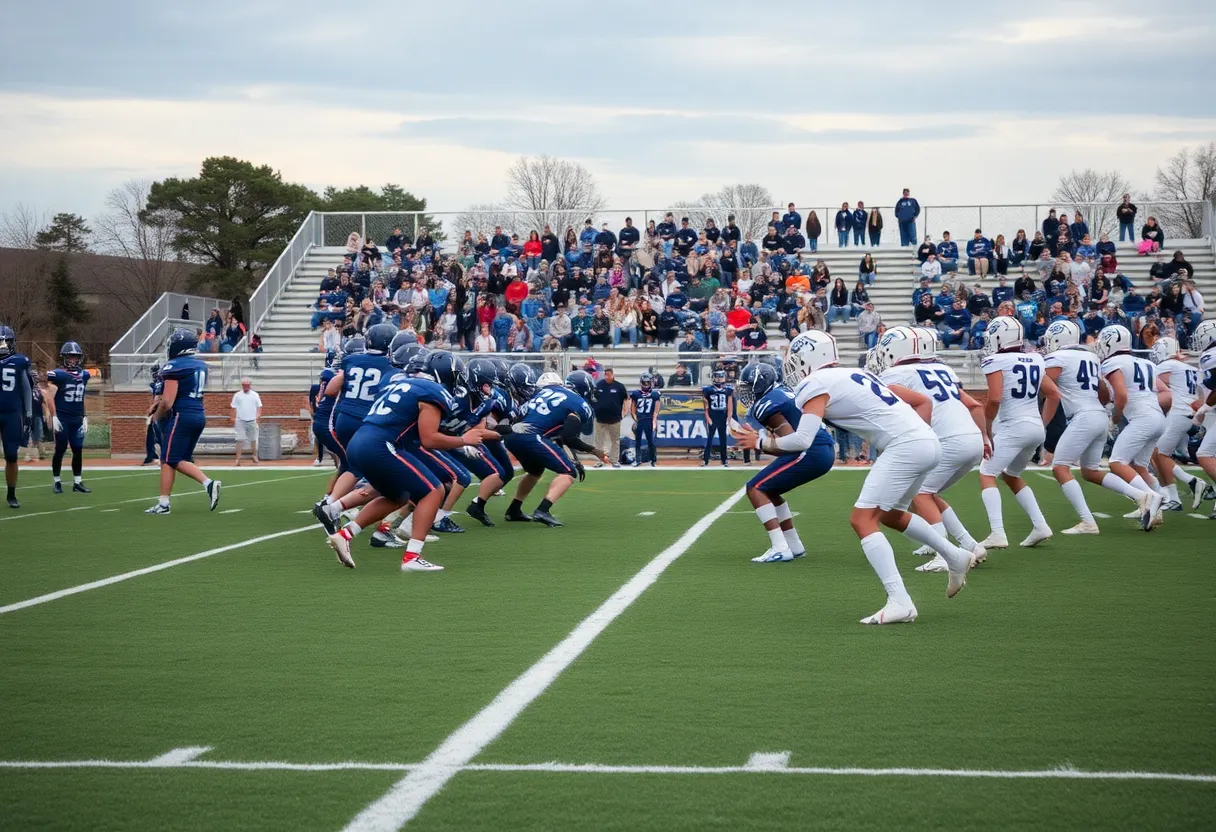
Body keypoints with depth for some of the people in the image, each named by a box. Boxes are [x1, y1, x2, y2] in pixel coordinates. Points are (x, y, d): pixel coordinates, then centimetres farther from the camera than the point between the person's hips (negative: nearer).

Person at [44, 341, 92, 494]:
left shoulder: (84, 375, 9)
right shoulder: (57, 375, -9)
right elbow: (49, 397, -11)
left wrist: (84, 417, 16)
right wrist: (54, 417, -16)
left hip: (77, 419, 5)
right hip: (62, 417, -5)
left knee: (78, 450, 5)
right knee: (60, 449, -1)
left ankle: (77, 482, 12)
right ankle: (56, 482, 9)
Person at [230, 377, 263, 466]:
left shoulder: (255, 395, 7)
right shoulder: (237, 395, 5)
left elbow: (259, 406, 7)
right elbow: (234, 407, 5)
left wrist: (258, 415, -10)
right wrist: (233, 417, -6)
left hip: (252, 421, 1)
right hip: (240, 421, -1)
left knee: (253, 439, 10)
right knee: (240, 440, -8)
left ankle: (255, 456, 26)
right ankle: (238, 459, -11)